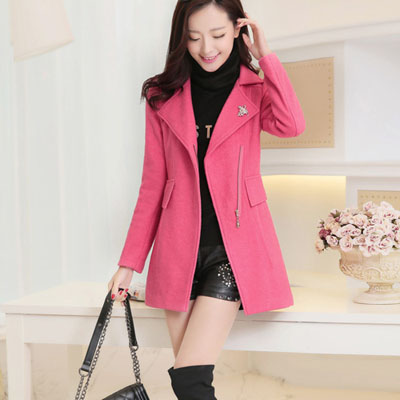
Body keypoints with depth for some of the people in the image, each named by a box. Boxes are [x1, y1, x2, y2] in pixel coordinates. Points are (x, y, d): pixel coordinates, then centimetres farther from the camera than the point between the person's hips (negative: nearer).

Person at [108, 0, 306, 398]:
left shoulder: (255, 90, 6)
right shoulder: (163, 97, 9)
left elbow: (291, 125, -18)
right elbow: (152, 185, 10)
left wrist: (265, 56, -8)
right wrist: (129, 263, 8)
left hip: (235, 246, -2)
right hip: (179, 250, 3)